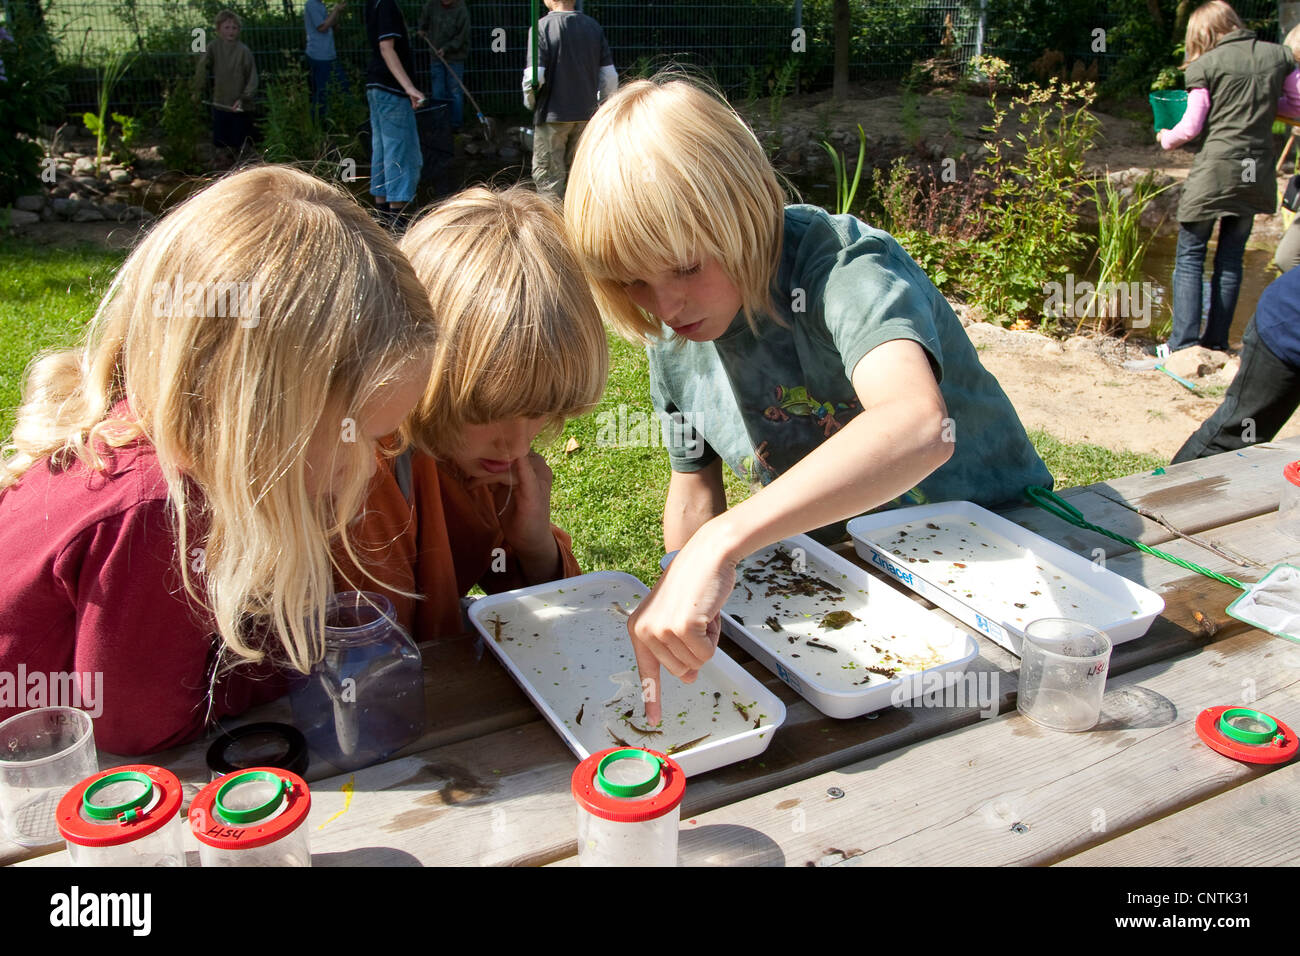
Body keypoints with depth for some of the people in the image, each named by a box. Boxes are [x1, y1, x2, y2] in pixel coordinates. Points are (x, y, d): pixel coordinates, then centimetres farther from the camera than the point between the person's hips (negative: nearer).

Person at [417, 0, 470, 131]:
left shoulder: (461, 11, -12)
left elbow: (462, 37, -13)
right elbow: (424, 19, 23)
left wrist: (446, 48, -18)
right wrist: (422, 30, 11)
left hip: (455, 58, -4)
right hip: (437, 57, 4)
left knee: (455, 93, -2)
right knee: (437, 93, 5)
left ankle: (456, 125, 6)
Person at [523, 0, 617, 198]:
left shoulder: (541, 27, -12)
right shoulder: (593, 26, 2)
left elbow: (535, 76, -18)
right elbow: (610, 76, 3)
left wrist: (530, 102, 1)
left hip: (553, 115, -4)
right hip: (586, 115, 5)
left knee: (547, 175, 5)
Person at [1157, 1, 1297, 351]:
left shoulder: (1206, 65, -4)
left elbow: (1191, 127, -5)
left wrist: (1166, 138, 15)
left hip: (1215, 168, -4)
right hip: (1256, 172, 5)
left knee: (1190, 256, 2)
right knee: (1231, 259, 12)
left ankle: (1184, 344, -6)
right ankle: (1217, 342, 15)